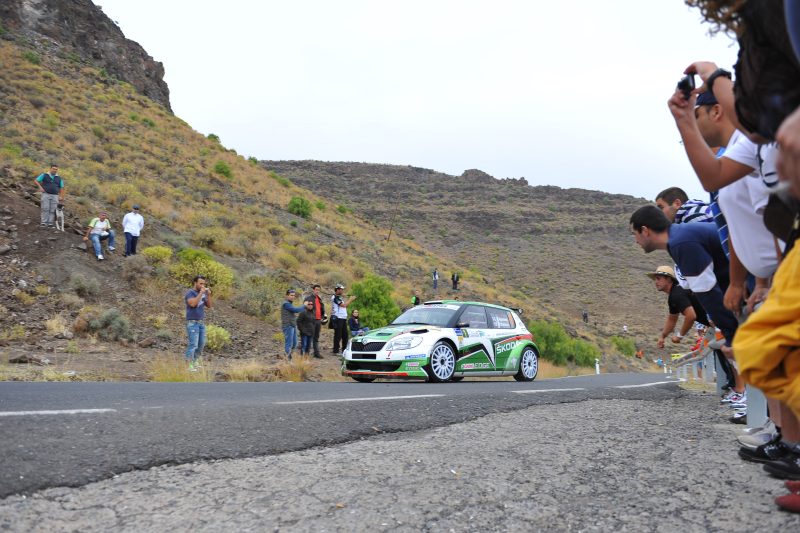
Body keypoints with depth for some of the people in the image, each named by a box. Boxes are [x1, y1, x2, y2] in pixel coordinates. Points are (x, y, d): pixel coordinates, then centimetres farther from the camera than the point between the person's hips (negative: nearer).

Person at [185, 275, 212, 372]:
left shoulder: (203, 293, 10)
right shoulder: (190, 293, -10)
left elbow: (209, 306, 8)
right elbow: (193, 303, -27)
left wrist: (209, 294, -5)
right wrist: (201, 293, -23)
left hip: (201, 322, 7)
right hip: (192, 323, -7)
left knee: (201, 343, 9)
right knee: (193, 344, -11)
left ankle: (196, 361, 21)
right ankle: (189, 365, -9)